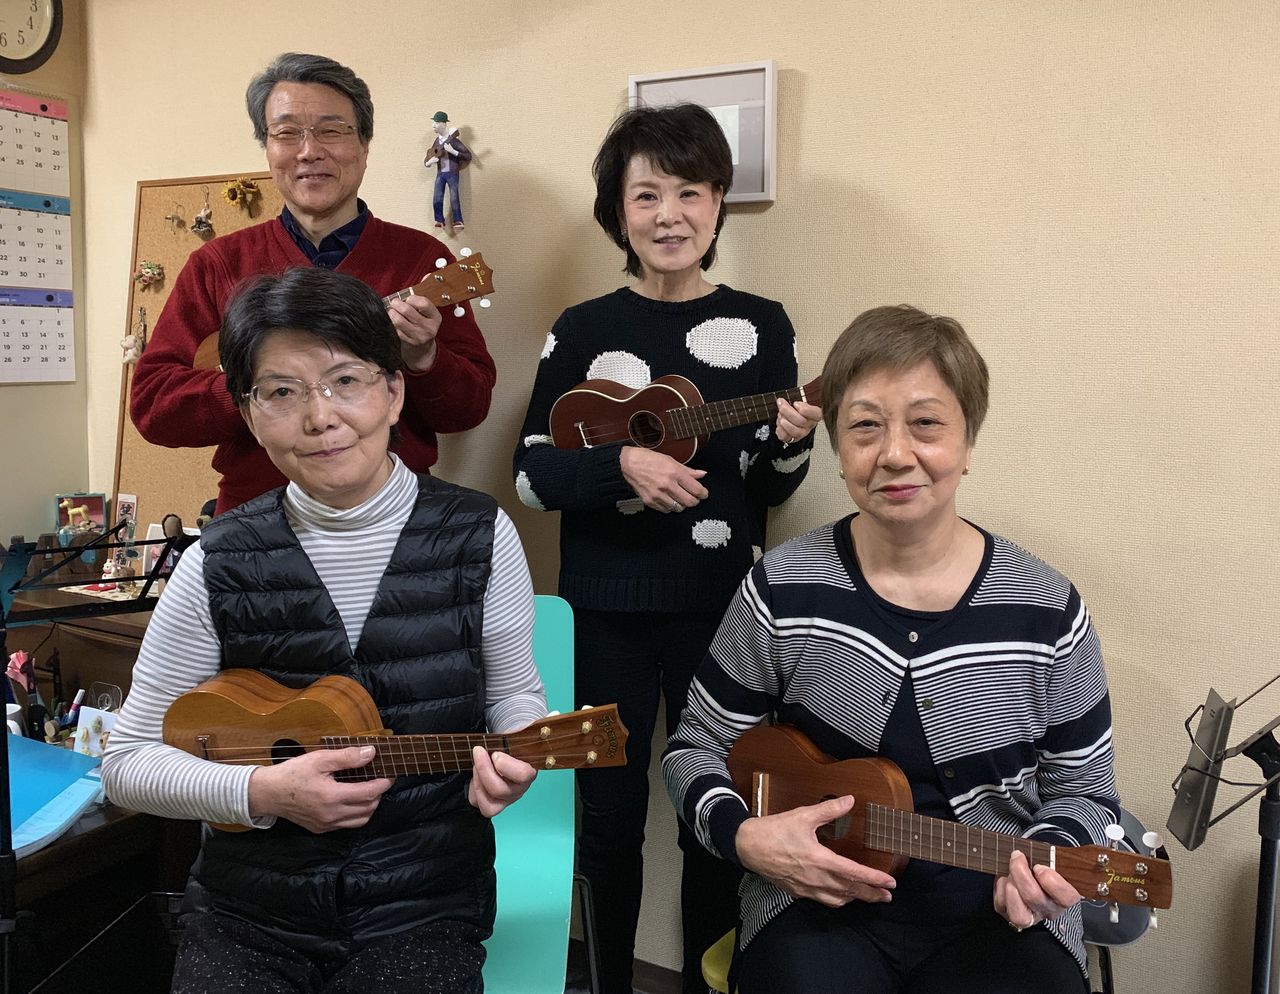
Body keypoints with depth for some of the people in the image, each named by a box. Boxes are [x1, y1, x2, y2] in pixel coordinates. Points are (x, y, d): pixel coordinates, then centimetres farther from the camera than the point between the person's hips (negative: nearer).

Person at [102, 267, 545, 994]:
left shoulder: (479, 536, -8)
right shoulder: (220, 563, -7)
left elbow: (514, 693, 5)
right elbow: (128, 763, -1)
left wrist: (512, 755, -17)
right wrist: (263, 792, -17)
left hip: (427, 905, 0)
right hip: (248, 912, 1)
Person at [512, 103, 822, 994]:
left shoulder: (760, 326, 1)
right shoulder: (583, 330, 0)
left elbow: (768, 494, 4)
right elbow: (532, 476, -3)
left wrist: (790, 446, -17)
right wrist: (620, 463, -19)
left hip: (720, 607, 0)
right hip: (605, 607, 0)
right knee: (609, 814, 10)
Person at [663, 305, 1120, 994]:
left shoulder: (1046, 609, -5)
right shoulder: (783, 591, -7)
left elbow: (1082, 789, 7)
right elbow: (695, 747, 4)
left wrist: (1049, 859, -14)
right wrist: (744, 836, -14)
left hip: (997, 912, 1)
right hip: (817, 903, -1)